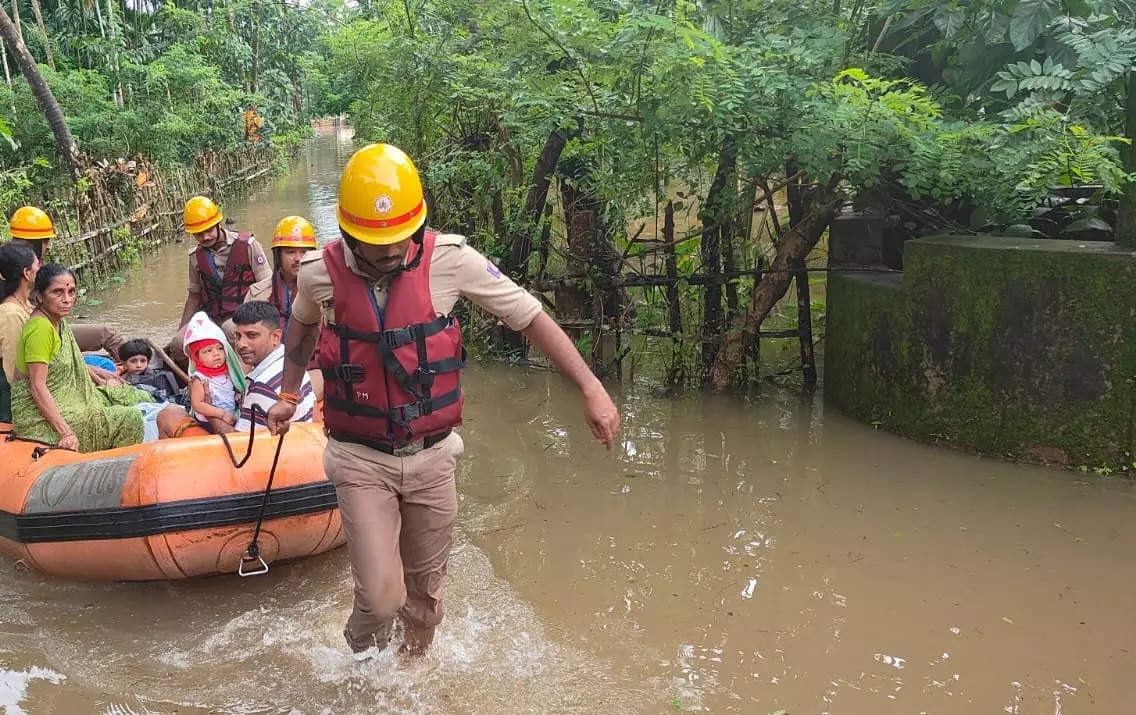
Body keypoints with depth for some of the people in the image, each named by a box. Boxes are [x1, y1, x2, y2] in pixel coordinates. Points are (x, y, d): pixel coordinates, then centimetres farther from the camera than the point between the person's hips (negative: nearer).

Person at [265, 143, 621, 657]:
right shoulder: (319, 273, -10)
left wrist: (591, 388, -12)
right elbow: (301, 327, 16)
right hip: (361, 461, -1)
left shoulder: (448, 259, -14)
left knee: (425, 593, 17)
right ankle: (361, 668, 27)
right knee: (381, 598, -9)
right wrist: (289, 394, 20)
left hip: (431, 457, 1)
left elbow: (529, 316, -8)